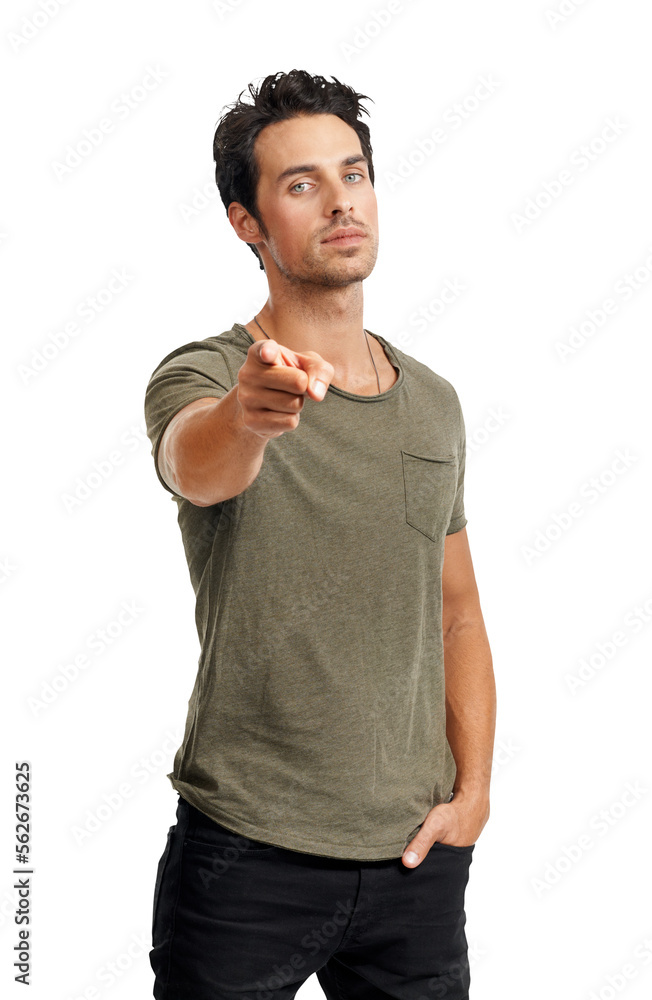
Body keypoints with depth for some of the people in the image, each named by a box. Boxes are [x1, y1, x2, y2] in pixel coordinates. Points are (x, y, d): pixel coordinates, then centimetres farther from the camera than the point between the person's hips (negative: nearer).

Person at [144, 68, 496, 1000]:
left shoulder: (435, 402, 8)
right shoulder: (204, 376, -8)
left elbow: (457, 614, 13)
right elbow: (198, 464, -32)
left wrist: (473, 791, 2)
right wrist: (247, 414, -54)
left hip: (413, 856, 5)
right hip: (245, 853, -4)